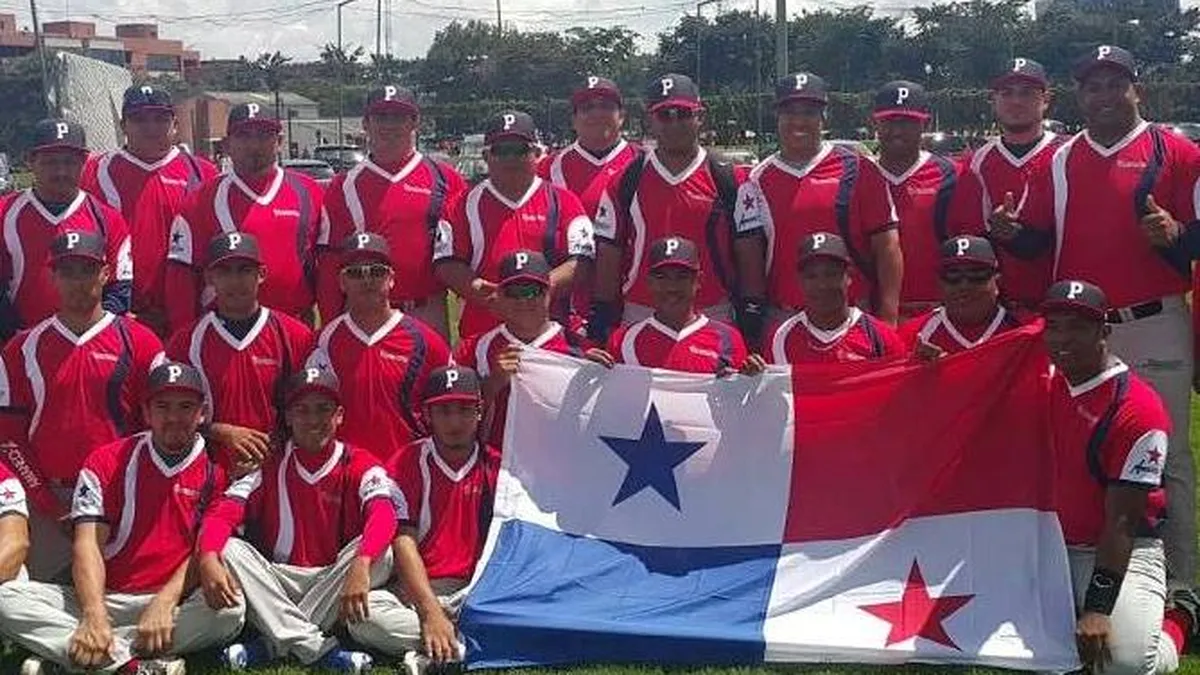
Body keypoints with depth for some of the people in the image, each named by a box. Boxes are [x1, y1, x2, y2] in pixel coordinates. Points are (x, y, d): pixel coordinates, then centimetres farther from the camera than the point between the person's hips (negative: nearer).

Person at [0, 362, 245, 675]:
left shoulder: (218, 469, 4)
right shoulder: (107, 461, 6)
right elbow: (88, 544, -4)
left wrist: (165, 602, -21)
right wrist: (94, 615, -22)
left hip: (177, 603, -1)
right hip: (103, 599, 1)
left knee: (230, 608, -34)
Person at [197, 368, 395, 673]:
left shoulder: (360, 465, -4)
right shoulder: (268, 465, 3)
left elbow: (383, 515, -24)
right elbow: (221, 514, -11)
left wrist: (361, 565, -46)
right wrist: (208, 559, -35)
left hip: (334, 583, -2)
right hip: (278, 584, 2)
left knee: (379, 553, -28)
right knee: (229, 548, -23)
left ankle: (273, 642, -27)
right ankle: (318, 649, -31)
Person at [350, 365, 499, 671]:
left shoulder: (496, 467, 8)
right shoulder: (407, 464, 4)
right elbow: (403, 542, -7)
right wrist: (430, 611, -21)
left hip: (474, 592, 0)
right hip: (415, 592, 0)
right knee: (362, 615, -32)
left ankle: (428, 656, -32)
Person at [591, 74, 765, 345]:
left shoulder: (730, 180, 4)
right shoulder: (625, 182, 7)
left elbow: (749, 258, 3)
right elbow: (608, 257, 8)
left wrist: (751, 322, -3)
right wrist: (601, 326, 4)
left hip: (714, 320, -1)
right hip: (640, 319, 1)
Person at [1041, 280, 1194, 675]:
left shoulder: (1138, 412, -19)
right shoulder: (1046, 380, 3)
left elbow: (1121, 523, -20)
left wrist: (1099, 608, -24)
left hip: (1125, 553, -6)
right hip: (1052, 547, 6)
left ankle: (1179, 620, 11)